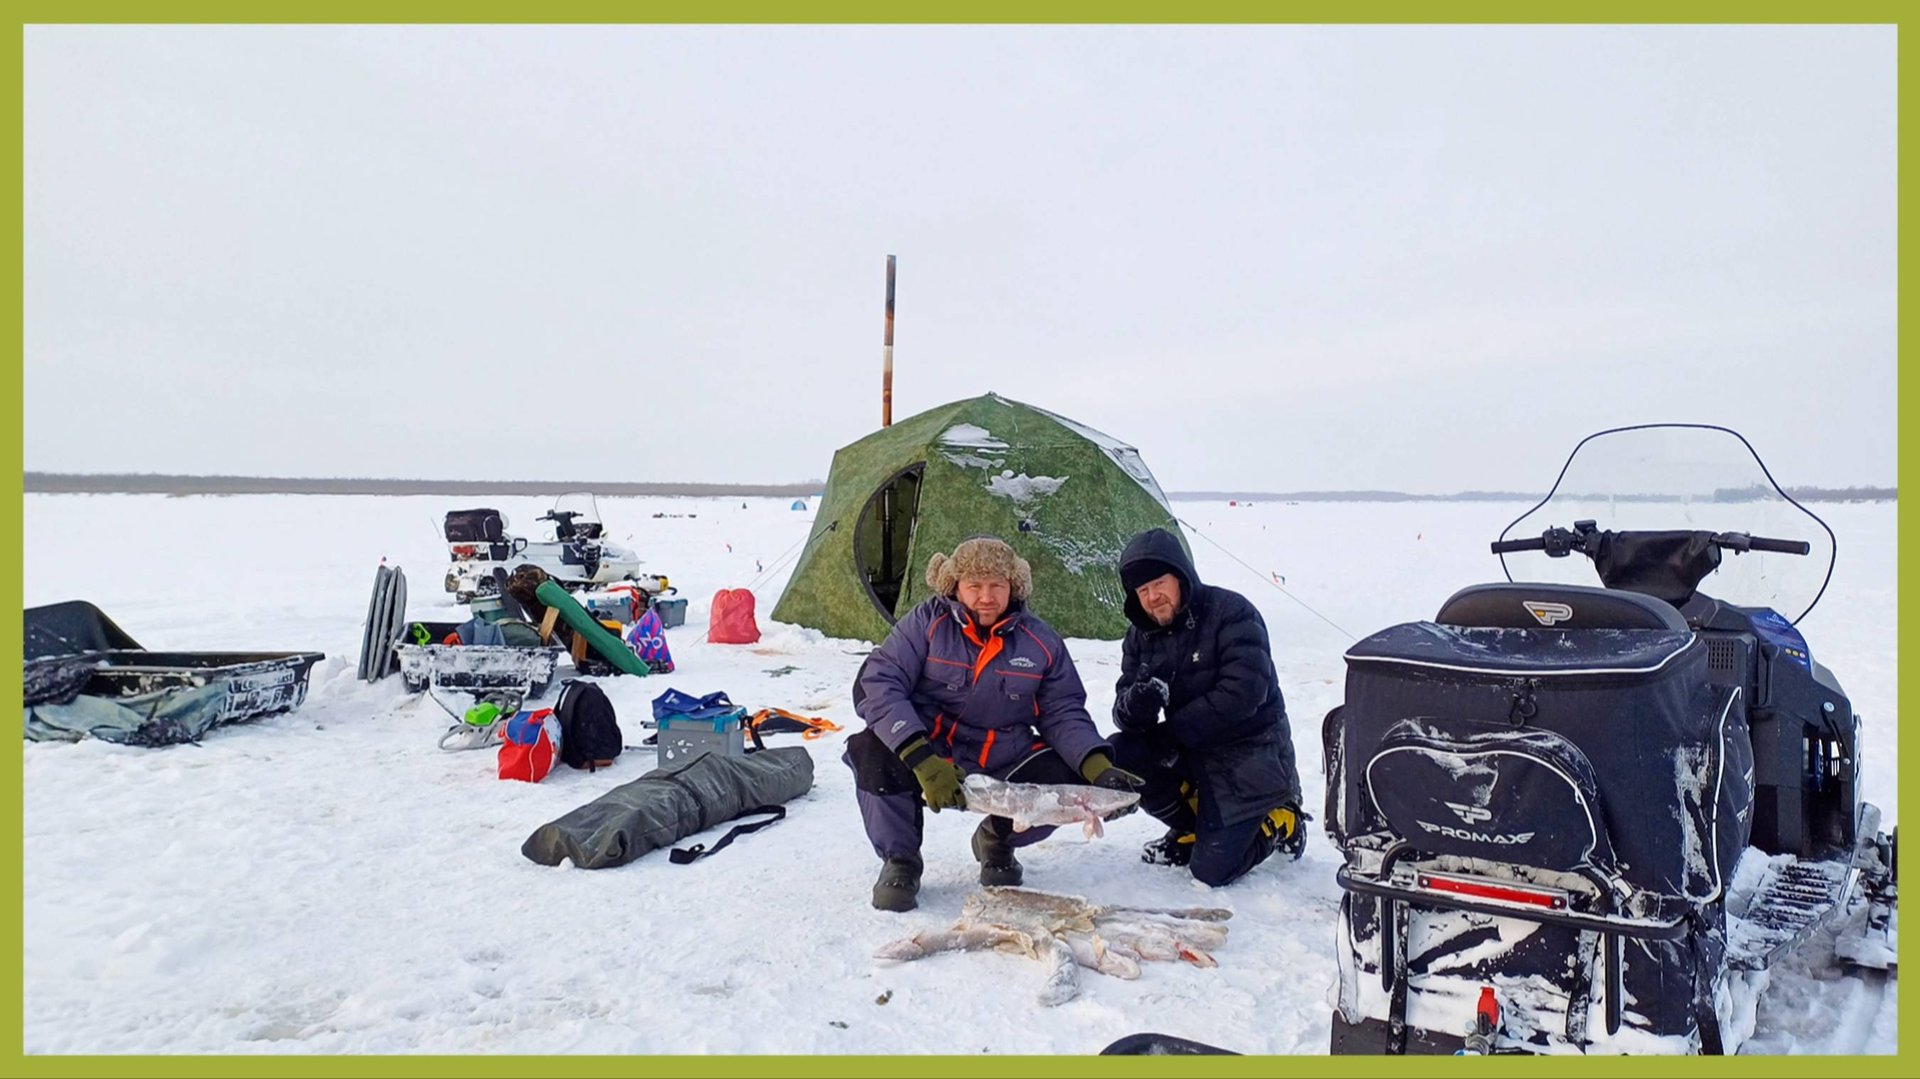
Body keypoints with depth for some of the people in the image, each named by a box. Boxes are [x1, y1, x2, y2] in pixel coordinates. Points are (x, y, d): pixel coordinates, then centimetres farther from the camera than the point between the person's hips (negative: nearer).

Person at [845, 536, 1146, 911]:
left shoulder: (1041, 642, -3)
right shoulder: (927, 623, -11)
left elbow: (1064, 713, 2)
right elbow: (877, 685, -21)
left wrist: (1098, 767, -19)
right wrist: (924, 761, -34)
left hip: (1003, 764, 3)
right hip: (928, 756, -3)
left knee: (1069, 781, -21)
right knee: (874, 751, -33)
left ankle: (998, 839, 13)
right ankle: (899, 860, -5)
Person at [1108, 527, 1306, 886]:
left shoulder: (1230, 612, -16)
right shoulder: (1141, 635, 3)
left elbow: (1244, 693, -25)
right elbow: (1125, 712, -2)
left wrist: (1172, 731, -21)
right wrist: (1134, 705, -29)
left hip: (1249, 752, -6)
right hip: (1190, 751, 6)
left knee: (1212, 869, -15)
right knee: (1113, 758, -16)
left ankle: (1279, 821, 16)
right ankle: (1192, 828, 7)